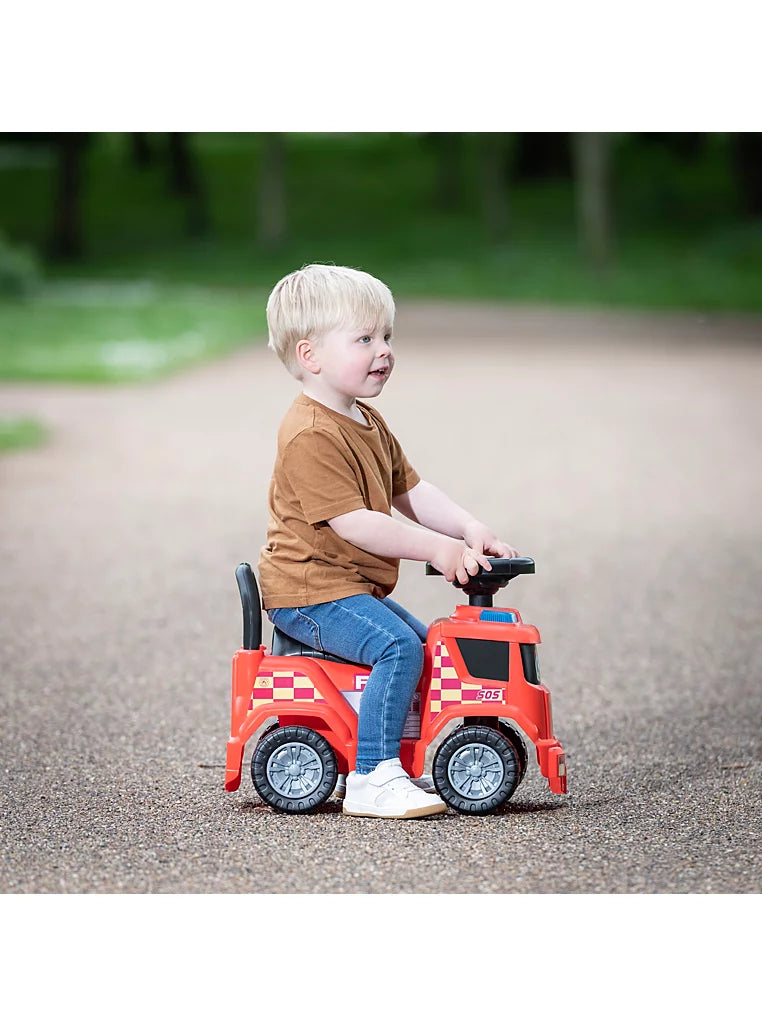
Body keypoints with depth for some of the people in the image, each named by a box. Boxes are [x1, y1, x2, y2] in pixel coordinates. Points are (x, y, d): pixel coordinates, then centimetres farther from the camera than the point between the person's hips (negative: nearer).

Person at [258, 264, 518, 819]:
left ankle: (401, 769, 21)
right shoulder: (311, 435, -21)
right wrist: (437, 548, -26)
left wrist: (472, 531, -1)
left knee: (424, 643, 14)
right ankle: (372, 779, -25)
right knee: (397, 645, -25)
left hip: (355, 588, 11)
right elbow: (351, 522, -26)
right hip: (311, 591, -11)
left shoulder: (368, 423, 14)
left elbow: (412, 491, 15)